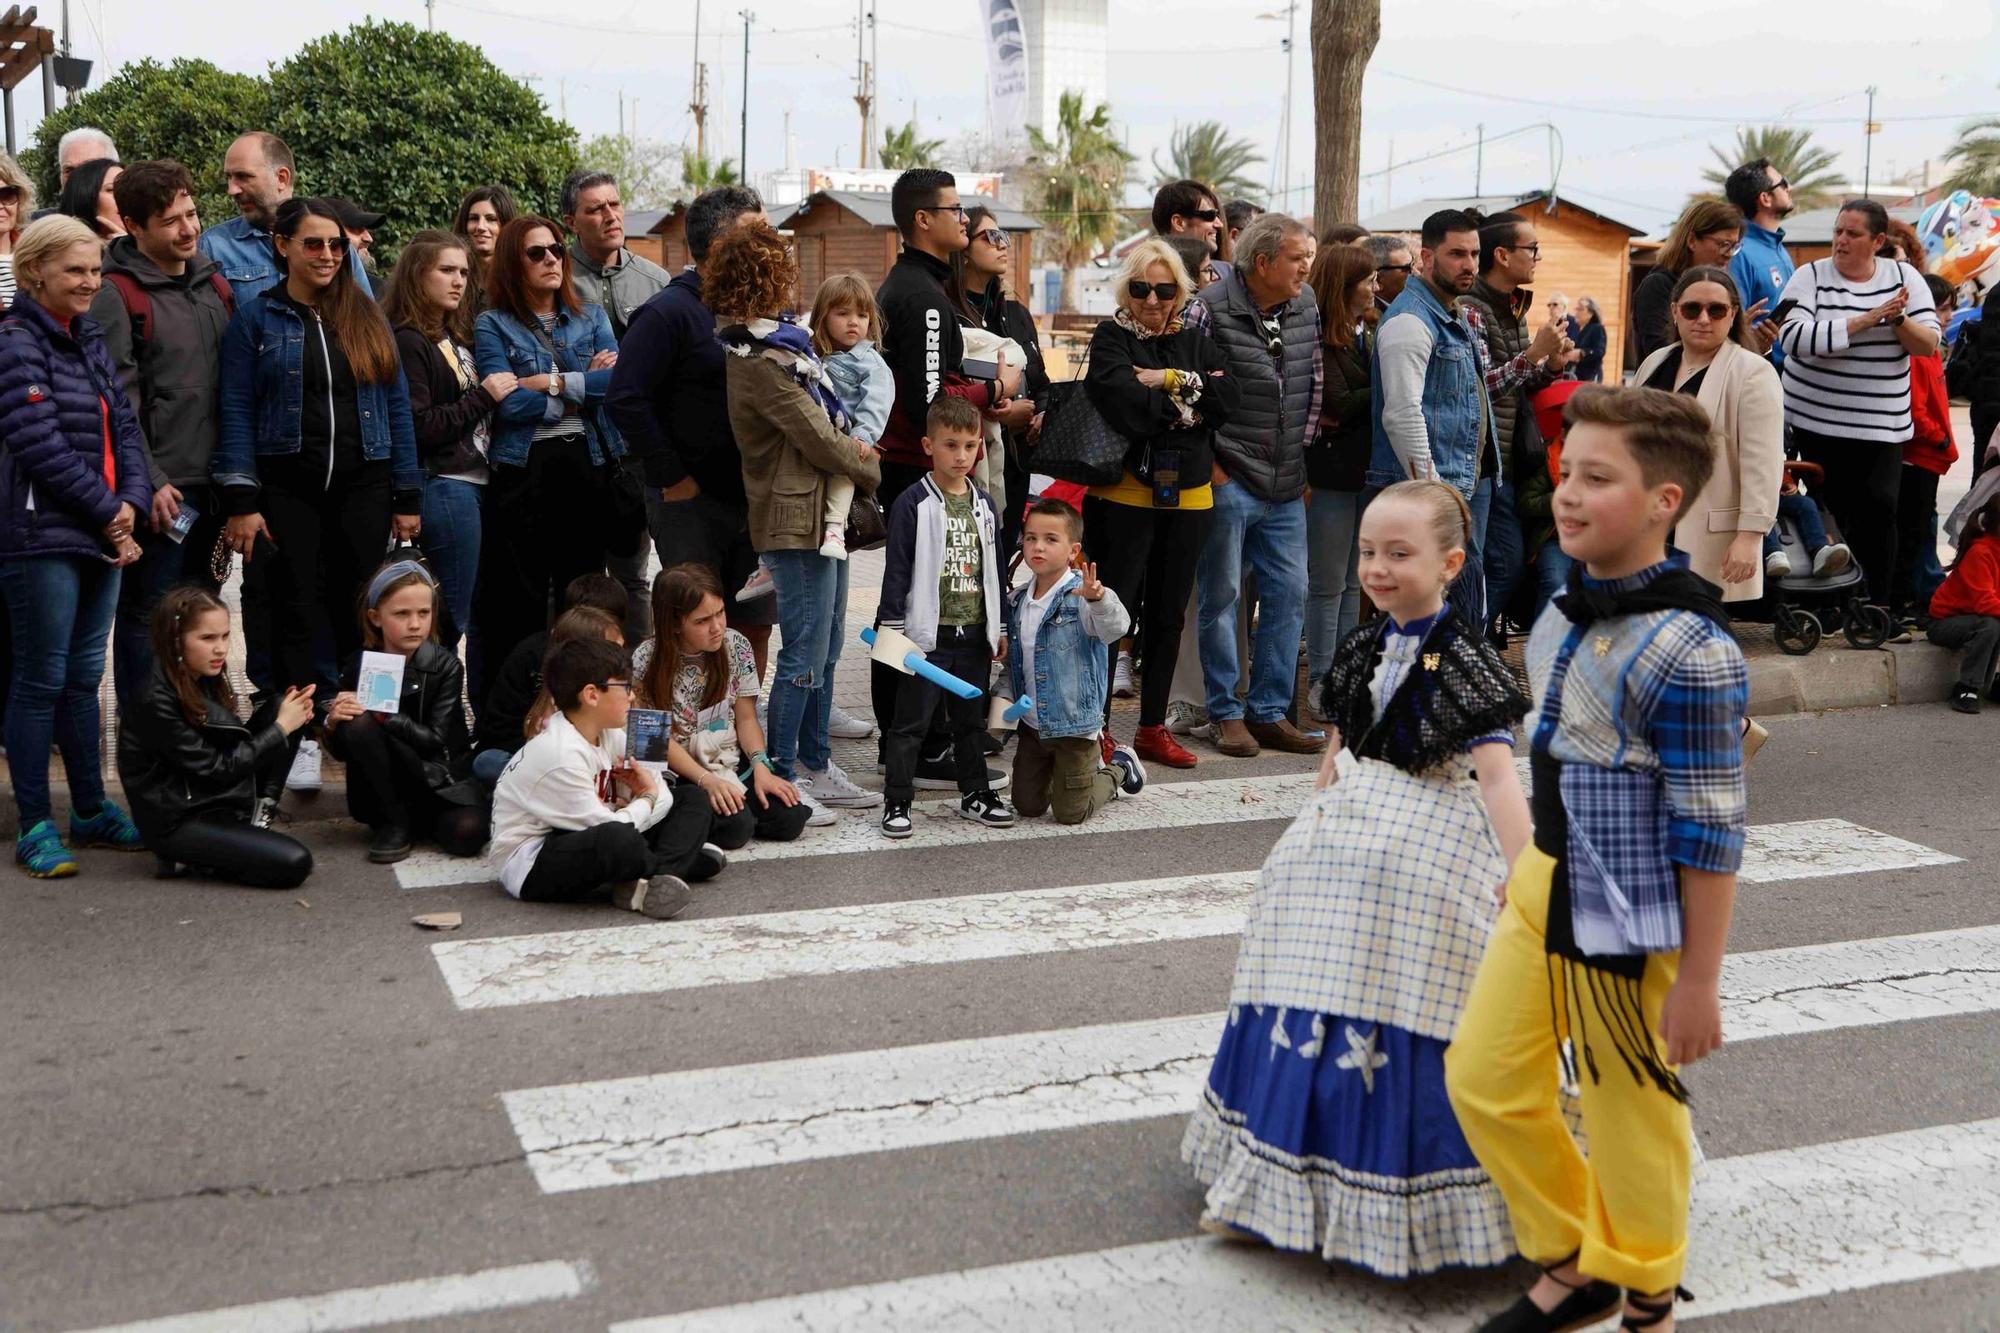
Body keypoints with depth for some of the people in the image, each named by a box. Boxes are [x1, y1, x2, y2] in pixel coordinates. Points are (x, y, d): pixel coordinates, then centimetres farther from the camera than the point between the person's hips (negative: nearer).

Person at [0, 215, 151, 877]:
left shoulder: (90, 343, 15)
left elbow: (125, 428, 12)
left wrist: (131, 503, -4)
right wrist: (108, 513, -11)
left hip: (103, 537, 7)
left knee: (83, 677, 14)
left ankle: (92, 810, 22)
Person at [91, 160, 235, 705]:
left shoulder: (213, 283, 13)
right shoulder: (116, 295, -9)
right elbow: (116, 402, -13)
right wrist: (149, 482, -17)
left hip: (213, 486, 7)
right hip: (161, 491, -7)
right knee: (149, 617, 0)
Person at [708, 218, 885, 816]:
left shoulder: (776, 342, 12)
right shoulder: (759, 360, -19)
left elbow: (824, 423, 20)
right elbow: (819, 439, -17)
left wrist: (855, 447, 0)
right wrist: (880, 471, -4)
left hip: (822, 513, 10)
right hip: (797, 519, -10)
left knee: (824, 649, 16)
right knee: (805, 654, -3)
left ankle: (814, 766, 26)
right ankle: (778, 778, 6)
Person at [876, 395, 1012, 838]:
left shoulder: (983, 505, 10)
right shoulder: (913, 504, -8)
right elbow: (897, 569, -9)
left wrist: (1001, 627, 14)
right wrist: (891, 625, -12)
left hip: (974, 634, 5)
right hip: (927, 634, -5)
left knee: (971, 719, 16)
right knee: (911, 722, 0)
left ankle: (975, 793, 27)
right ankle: (896, 802, 6)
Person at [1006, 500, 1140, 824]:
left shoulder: (1080, 596, -17)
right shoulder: (1016, 601, 2)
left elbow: (1117, 627, -36)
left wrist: (1098, 599, -54)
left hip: (1075, 724, -6)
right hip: (1031, 724, 6)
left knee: (1070, 813, 3)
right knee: (1027, 805, 15)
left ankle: (1118, 767, 30)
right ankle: (1092, 767, 37)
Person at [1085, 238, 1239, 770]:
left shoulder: (1195, 341, 12)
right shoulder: (1112, 339, -2)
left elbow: (1226, 397, -3)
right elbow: (1124, 405, -20)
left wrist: (1170, 382, -12)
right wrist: (1185, 403, -8)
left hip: (1188, 496, 5)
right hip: (1125, 493, -5)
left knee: (1168, 613, 11)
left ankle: (1153, 728, 21)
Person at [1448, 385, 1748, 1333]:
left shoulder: (1689, 653, -22)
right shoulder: (1565, 615, 3)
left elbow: (1710, 831, -18)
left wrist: (1698, 981, -15)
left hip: (1626, 920, -8)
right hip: (1541, 889, 8)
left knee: (1629, 1114, 9)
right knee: (1483, 1079, 14)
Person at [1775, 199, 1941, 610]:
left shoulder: (1904, 276, 6)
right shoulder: (1811, 276, -2)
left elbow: (1928, 344, 1)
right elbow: (1793, 336, -18)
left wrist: (1898, 319, -19)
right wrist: (1866, 320, -20)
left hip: (1882, 423, 1)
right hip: (1817, 419, -1)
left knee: (1879, 507, -8)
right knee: (1832, 509, 1)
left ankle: (1878, 605, 1)